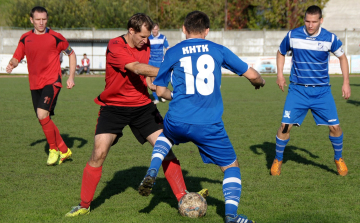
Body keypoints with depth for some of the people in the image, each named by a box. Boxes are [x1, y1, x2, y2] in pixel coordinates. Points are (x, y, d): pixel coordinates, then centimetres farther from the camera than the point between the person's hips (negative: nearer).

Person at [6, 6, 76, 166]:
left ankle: (53, 149, -4)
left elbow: (71, 54, 7)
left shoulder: (55, 37, -4)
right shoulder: (25, 38, 7)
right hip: (35, 85, 5)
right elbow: (16, 57, 12)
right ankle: (64, 151, 24)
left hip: (52, 82, -5)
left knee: (42, 114, -23)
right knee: (44, 120, 7)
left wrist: (71, 77, 1)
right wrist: (11, 64, -12)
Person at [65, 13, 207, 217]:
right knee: (99, 153, -12)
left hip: (142, 105, 5)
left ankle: (183, 197, -1)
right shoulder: (115, 47, -19)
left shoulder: (145, 45, 3)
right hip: (114, 106, -5)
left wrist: (155, 86, -6)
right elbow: (137, 68, -32)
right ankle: (84, 205, 3)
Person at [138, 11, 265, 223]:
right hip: (210, 126, -2)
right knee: (231, 166, 15)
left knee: (165, 135, 38)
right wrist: (260, 81, 34)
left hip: (178, 122, 2)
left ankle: (152, 172, 15)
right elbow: (251, 74, 11)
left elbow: (161, 90, 12)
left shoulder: (173, 52, 6)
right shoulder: (218, 50, 6)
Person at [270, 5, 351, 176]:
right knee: (285, 126, -9)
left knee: (335, 126, -3)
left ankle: (339, 159, 23)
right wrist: (280, 74, 0)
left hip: (322, 91, 0)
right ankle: (278, 160, 12)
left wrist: (346, 82, 3)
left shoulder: (329, 38, -7)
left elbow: (342, 57, 9)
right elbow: (281, 53, 13)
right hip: (297, 90, 0)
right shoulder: (292, 36, -6)